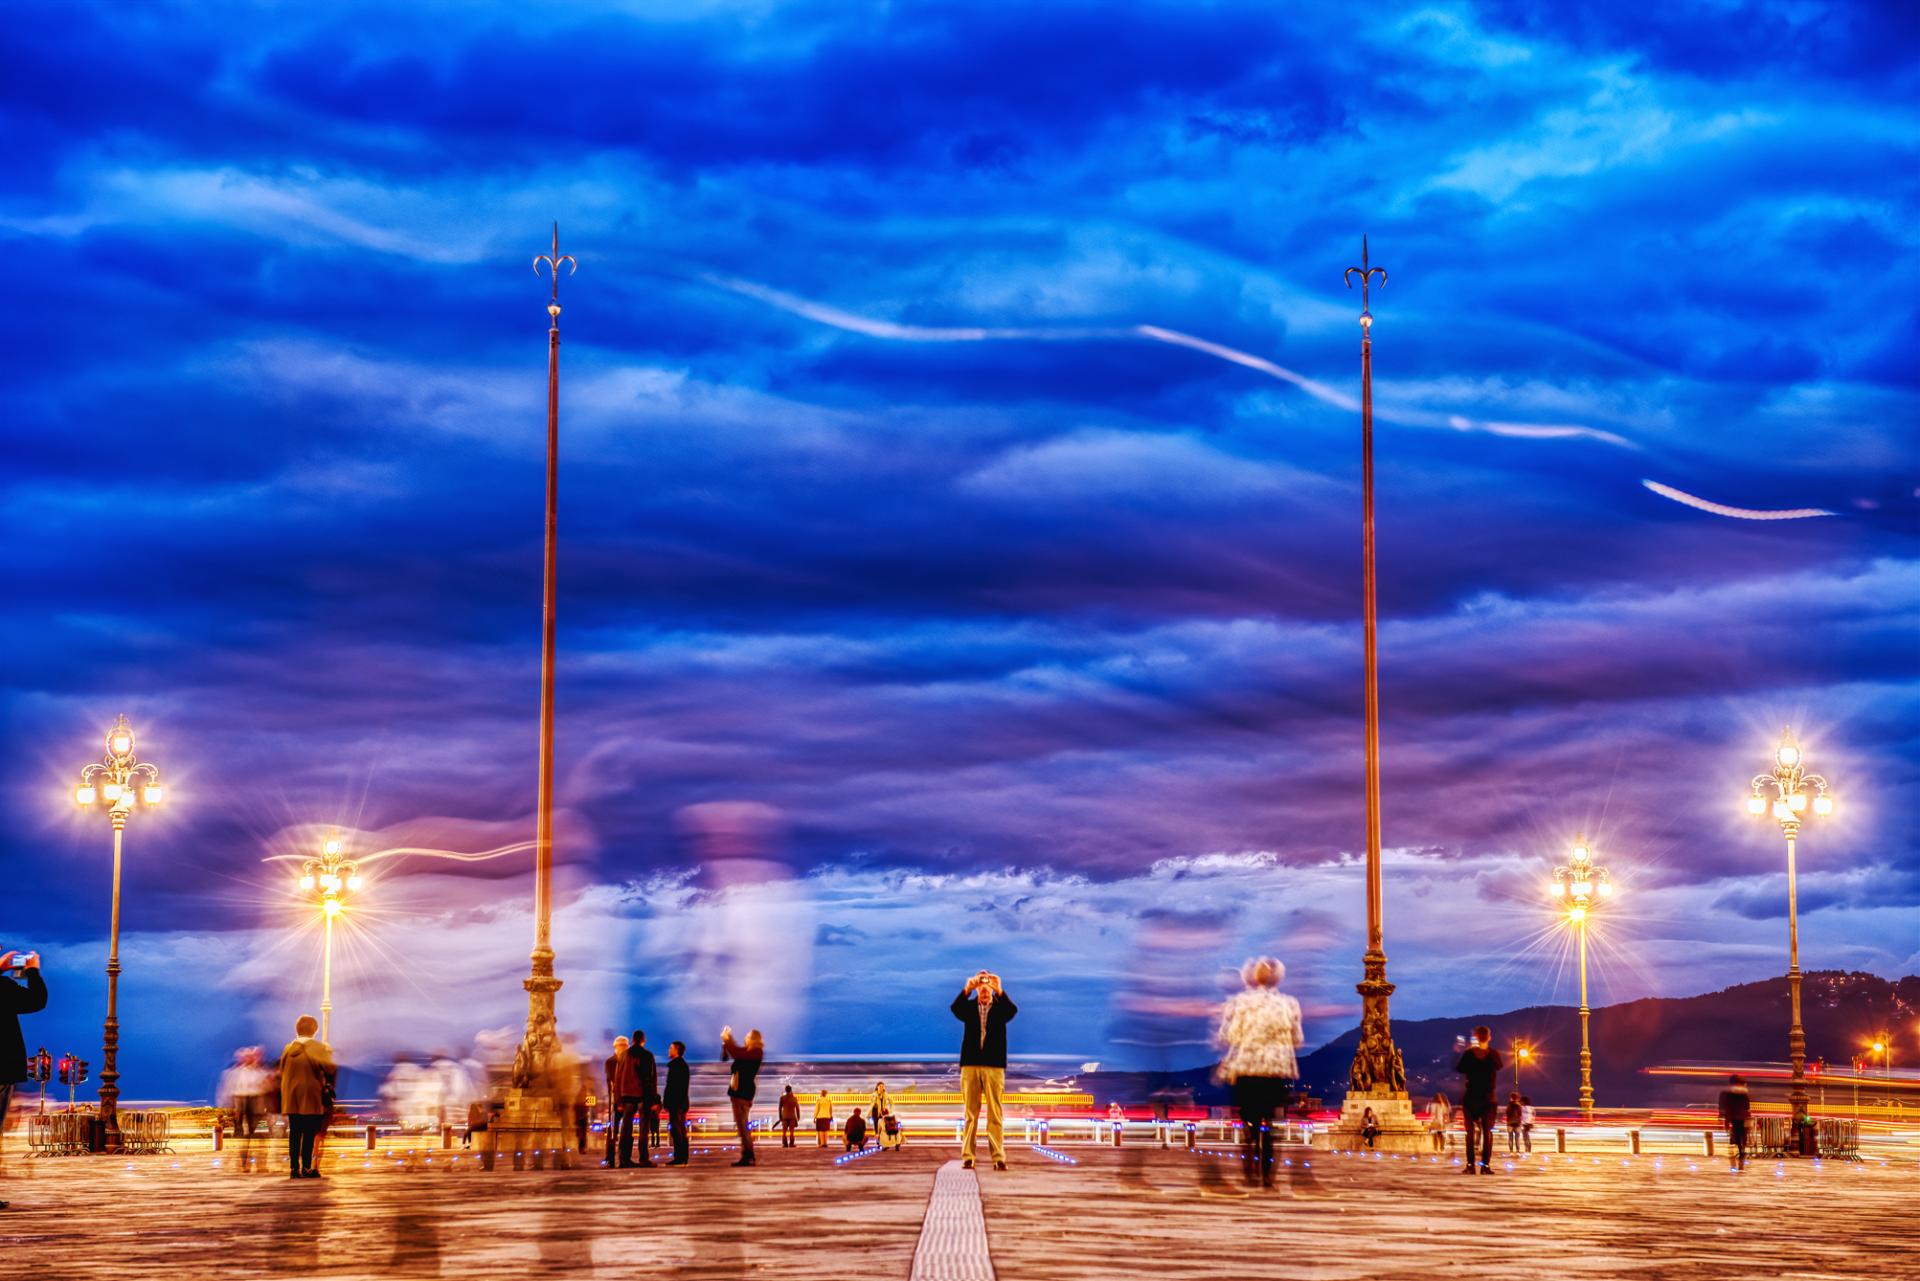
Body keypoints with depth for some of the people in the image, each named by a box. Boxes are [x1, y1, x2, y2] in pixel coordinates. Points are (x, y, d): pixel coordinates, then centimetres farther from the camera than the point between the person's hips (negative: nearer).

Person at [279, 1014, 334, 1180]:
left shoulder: (288, 1048, 5)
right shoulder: (318, 1048, -9)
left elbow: (282, 1072, 11)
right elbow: (329, 1067, -17)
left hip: (291, 1099, 4)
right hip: (311, 1098, -4)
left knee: (294, 1133, 7)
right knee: (309, 1134, 0)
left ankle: (294, 1168, 6)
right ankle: (307, 1168, -2)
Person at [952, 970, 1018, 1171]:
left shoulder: (1000, 1007, 8)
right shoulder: (969, 1007, 9)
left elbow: (1013, 1010, -15)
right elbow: (954, 1008, -13)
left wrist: (999, 991, -30)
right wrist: (967, 990, -30)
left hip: (994, 1066, -1)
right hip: (970, 1065, 1)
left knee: (995, 1113, -3)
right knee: (970, 1113, 1)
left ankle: (998, 1157, -4)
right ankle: (967, 1156, 1)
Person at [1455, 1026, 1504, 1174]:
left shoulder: (1469, 1053, -8)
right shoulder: (1494, 1054, -4)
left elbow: (1459, 1069, 1)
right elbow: (1500, 1065, 15)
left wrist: (1460, 1053, 10)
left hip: (1471, 1097, -1)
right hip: (1489, 1097, 1)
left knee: (1470, 1131, 6)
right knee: (1487, 1131, 3)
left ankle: (1470, 1164, -2)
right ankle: (1485, 1165, -7)